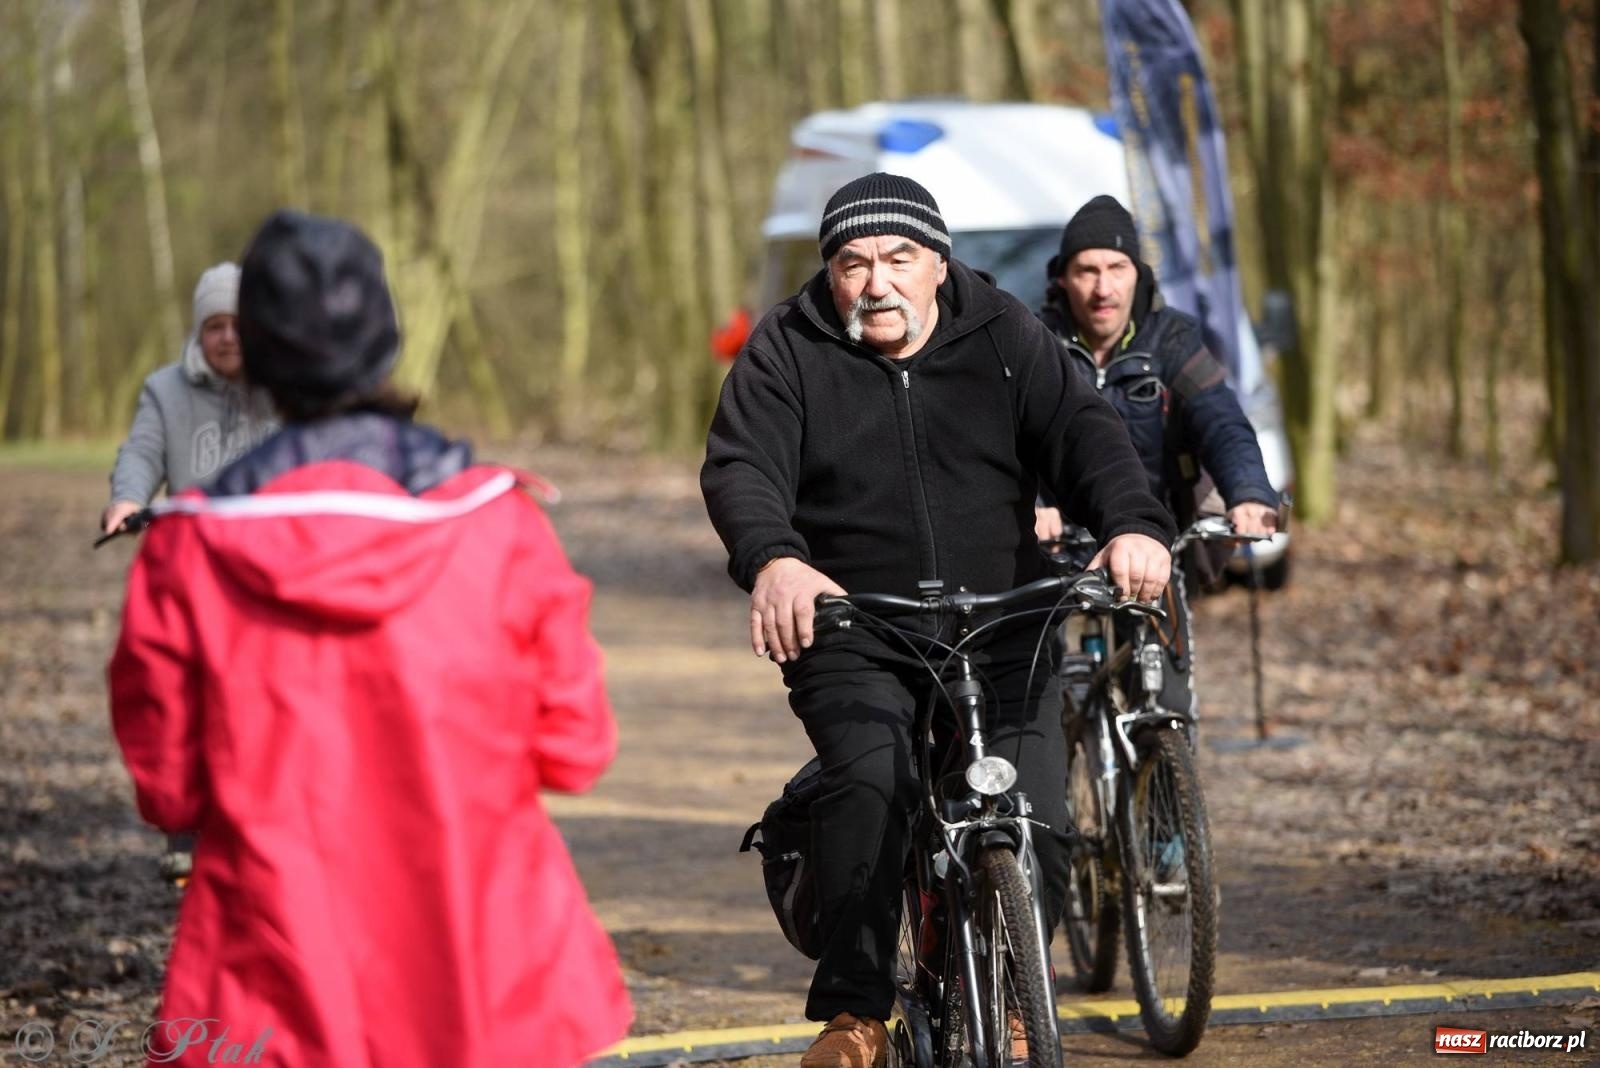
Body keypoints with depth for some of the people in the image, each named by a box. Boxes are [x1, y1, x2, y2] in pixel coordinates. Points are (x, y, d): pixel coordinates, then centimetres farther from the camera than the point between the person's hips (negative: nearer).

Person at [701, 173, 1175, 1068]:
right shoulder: (787, 351, 0)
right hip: (850, 636, -2)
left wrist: (1134, 523, -30)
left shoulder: (1003, 335, 4)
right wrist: (773, 560, -35)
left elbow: (1082, 431, -8)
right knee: (872, 781, -29)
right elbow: (742, 467, -12)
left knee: (1038, 826, -13)